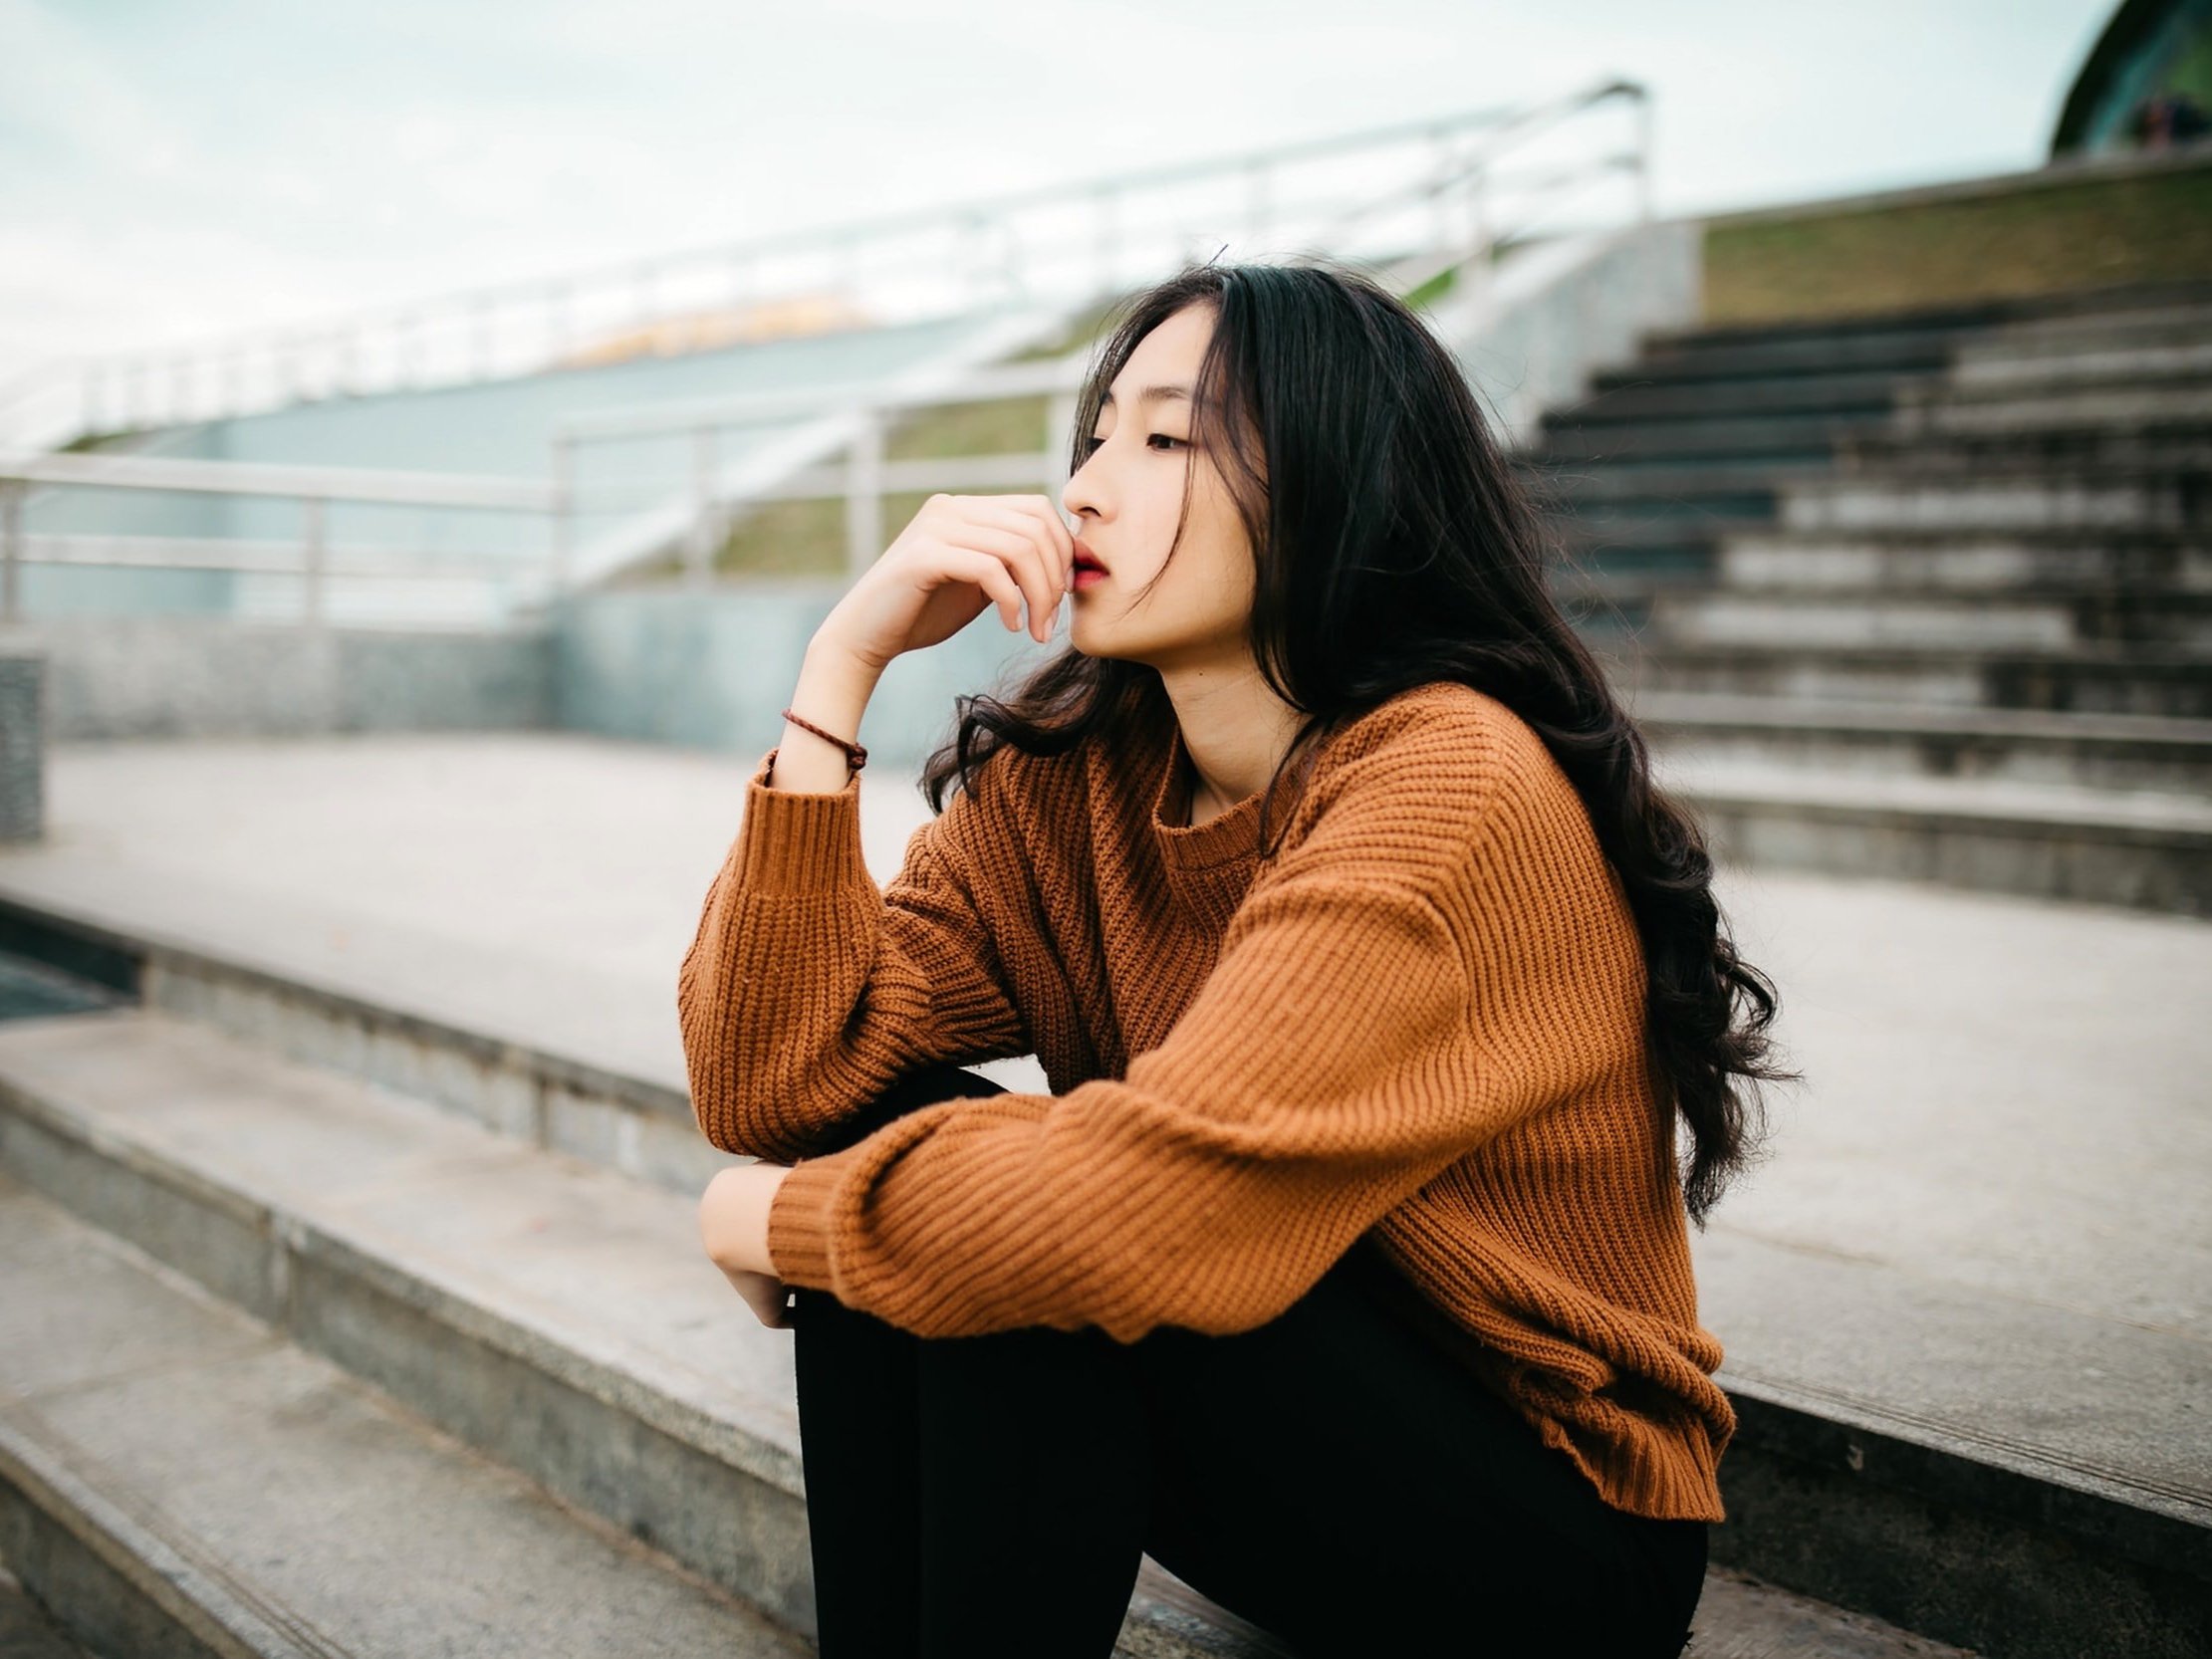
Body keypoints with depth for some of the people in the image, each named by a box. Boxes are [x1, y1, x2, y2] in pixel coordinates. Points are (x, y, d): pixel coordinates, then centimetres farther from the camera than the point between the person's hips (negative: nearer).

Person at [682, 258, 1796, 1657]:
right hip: (1281, 1407, 6)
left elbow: (1159, 1206, -35)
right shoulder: (1065, 780, -3)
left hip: (1549, 1544, -6)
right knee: (887, 1128, -14)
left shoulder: (1452, 791, -24)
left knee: (1020, 1233, -26)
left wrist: (781, 1216, -17)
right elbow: (771, 1085, -12)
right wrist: (845, 660, -16)